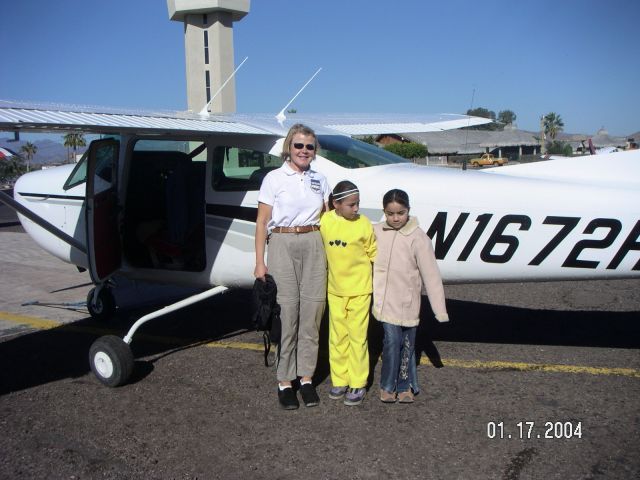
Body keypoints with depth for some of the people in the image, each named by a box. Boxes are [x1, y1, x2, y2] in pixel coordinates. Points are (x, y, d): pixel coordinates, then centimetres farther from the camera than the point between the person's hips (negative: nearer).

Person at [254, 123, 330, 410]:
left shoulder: (320, 180, 12)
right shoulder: (274, 178, 1)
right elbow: (262, 222, -1)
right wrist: (260, 262, -6)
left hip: (313, 246, 3)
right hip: (282, 246, -3)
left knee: (311, 312, 4)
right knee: (286, 313, -2)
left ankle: (306, 378, 17)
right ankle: (284, 381, 10)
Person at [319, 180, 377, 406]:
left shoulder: (363, 224, -9)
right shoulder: (324, 221, -4)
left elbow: (373, 252, 1)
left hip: (359, 289, -3)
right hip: (335, 289, 3)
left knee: (357, 336, 3)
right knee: (337, 336, 11)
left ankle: (358, 384, 15)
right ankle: (339, 380, 24)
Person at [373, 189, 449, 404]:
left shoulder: (418, 238, -11)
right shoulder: (377, 231, -1)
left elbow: (431, 276, -11)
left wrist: (440, 310, -12)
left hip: (407, 302, -1)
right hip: (385, 301, 1)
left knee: (407, 344, 9)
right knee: (392, 340, -3)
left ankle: (405, 385, 27)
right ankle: (388, 385, 16)